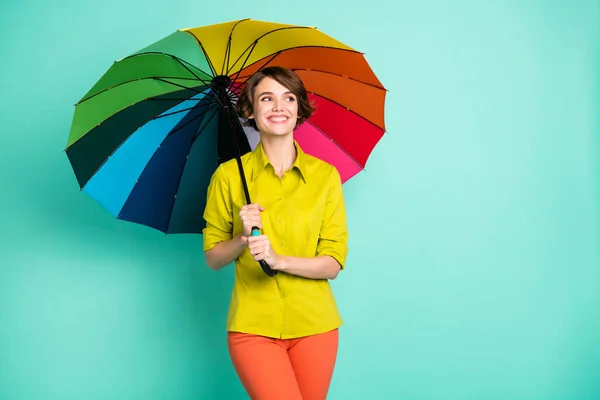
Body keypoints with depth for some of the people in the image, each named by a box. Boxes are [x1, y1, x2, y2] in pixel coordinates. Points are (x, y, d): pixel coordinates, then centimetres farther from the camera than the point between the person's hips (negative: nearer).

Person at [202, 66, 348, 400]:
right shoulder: (228, 175, -1)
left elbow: (333, 263, -3)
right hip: (253, 325, -1)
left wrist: (278, 259, -18)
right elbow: (213, 257, 5)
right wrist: (242, 239, -15)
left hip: (313, 324, 2)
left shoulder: (326, 175, -1)